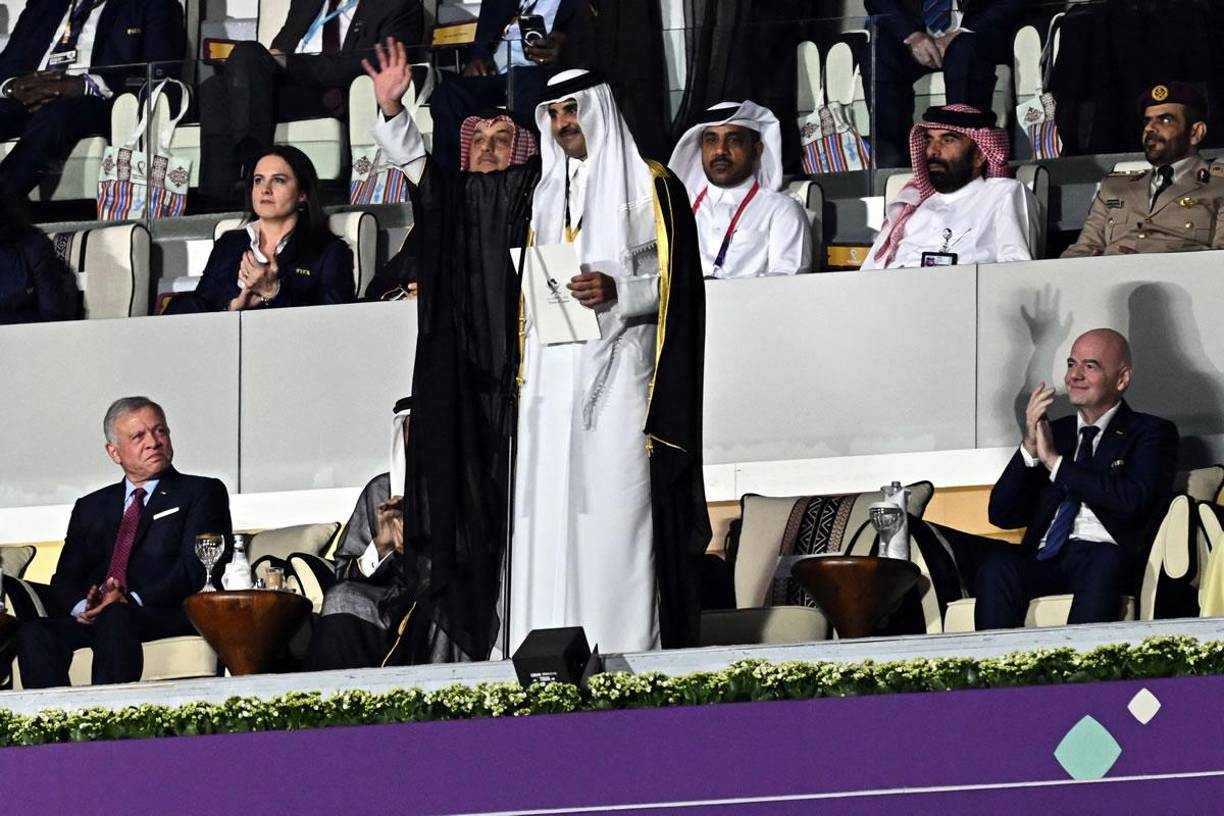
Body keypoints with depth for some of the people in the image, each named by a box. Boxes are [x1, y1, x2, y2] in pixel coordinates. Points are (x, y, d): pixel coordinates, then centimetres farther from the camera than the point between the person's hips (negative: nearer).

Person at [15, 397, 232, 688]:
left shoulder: (203, 492, 13)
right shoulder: (90, 508, 27)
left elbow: (195, 567, -1)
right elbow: (65, 581, 18)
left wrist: (133, 600, -16)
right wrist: (82, 606, -8)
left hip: (169, 619, -4)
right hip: (91, 619, 4)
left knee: (116, 620, -39)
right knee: (33, 633, -27)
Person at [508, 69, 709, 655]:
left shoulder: (650, 187, 3)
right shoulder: (545, 196, 21)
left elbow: (677, 285, -4)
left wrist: (617, 293, -19)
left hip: (619, 380, -5)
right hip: (552, 380, 5)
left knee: (617, 514, -11)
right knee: (550, 518, -2)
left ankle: (629, 648, -11)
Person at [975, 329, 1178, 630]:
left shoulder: (1151, 433, 12)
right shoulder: (1054, 432, 24)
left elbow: (1133, 502, -8)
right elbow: (1002, 515, 16)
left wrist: (1055, 461, -5)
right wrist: (1029, 447, 1)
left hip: (1109, 557, -3)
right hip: (1044, 558, 3)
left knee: (1104, 563, -38)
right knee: (996, 568, -29)